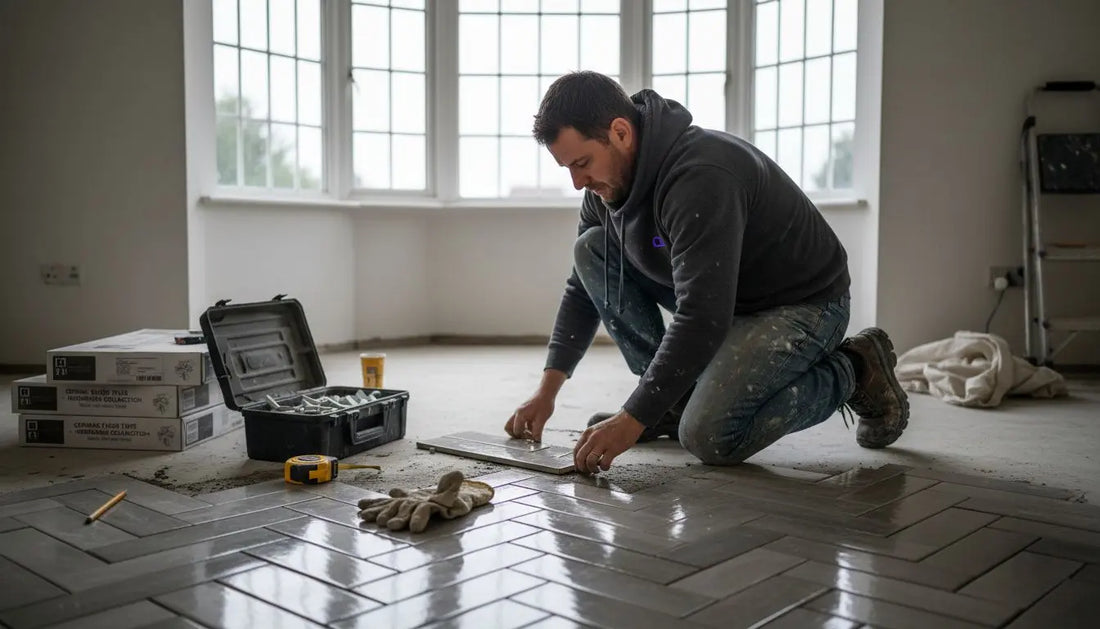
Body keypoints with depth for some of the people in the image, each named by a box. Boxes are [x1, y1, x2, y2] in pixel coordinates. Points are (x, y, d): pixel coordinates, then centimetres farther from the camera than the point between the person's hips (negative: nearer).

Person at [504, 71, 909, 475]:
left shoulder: (700, 177, -34)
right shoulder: (607, 183, -6)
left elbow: (703, 319, -38)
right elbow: (584, 287, 4)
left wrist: (632, 420, -36)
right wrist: (548, 389, -3)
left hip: (802, 304, -8)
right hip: (719, 293, 8)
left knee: (708, 438, -26)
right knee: (592, 250, -7)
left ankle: (854, 371, -1)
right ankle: (673, 398, 1)